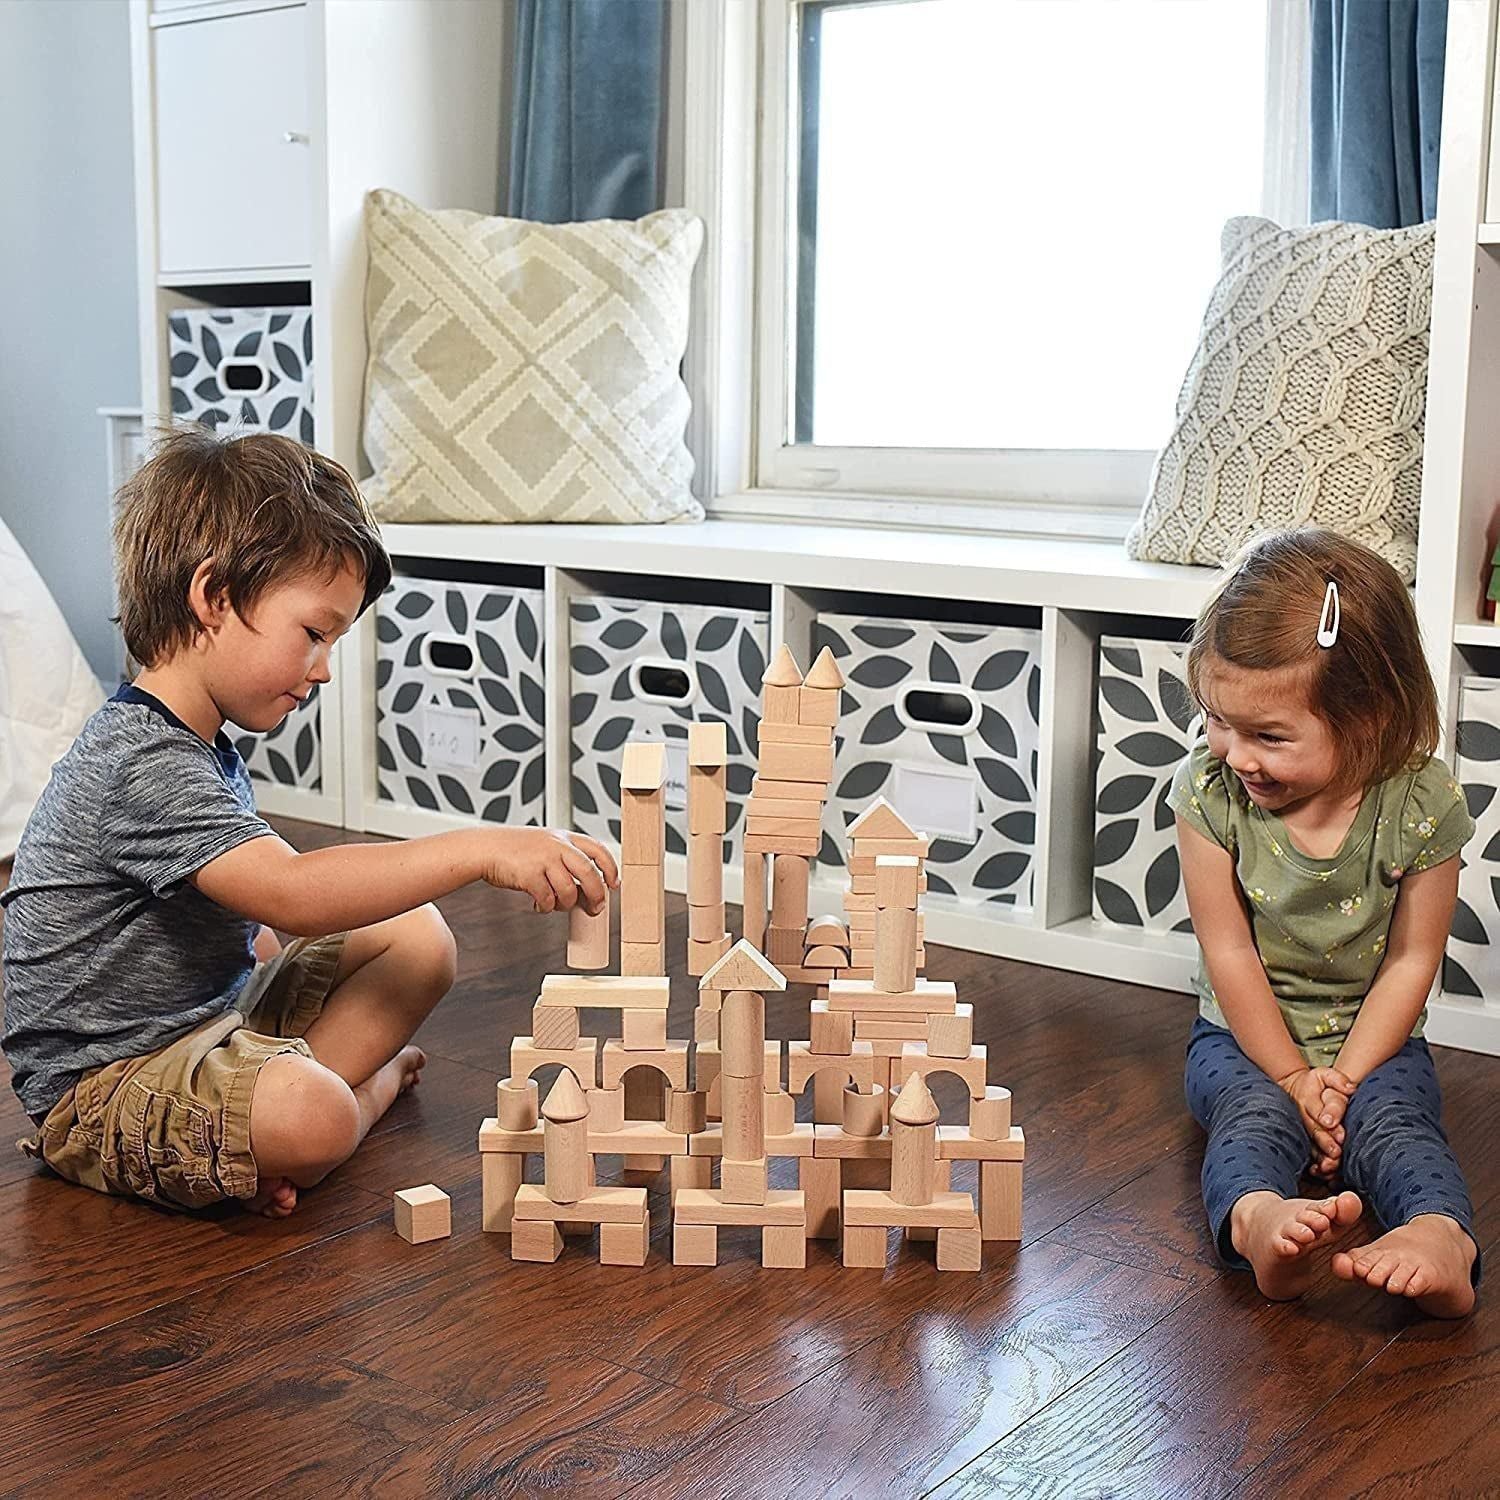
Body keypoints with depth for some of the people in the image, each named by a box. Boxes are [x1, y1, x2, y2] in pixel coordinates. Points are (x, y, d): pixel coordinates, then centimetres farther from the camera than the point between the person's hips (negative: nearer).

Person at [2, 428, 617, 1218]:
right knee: (308, 1117, -38)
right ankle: (368, 1083, -4)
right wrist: (483, 849, -39)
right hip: (102, 1086, -10)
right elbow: (291, 892, -37)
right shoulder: (141, 761, -25)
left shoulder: (202, 750, 10)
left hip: (217, 1010, 10)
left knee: (418, 940, 4)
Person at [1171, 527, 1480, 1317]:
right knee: (1253, 1113, -30)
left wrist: (1343, 1081, -16)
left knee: (1394, 1119, -28)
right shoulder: (1209, 790, -14)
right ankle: (1256, 1219, -59)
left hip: (1372, 1041, 1)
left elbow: (1411, 960, -9)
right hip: (1247, 1036, 0)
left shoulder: (1420, 801, -16)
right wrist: (1295, 1082, -13)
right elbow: (1230, 952, -11)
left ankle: (1442, 1238, -55)